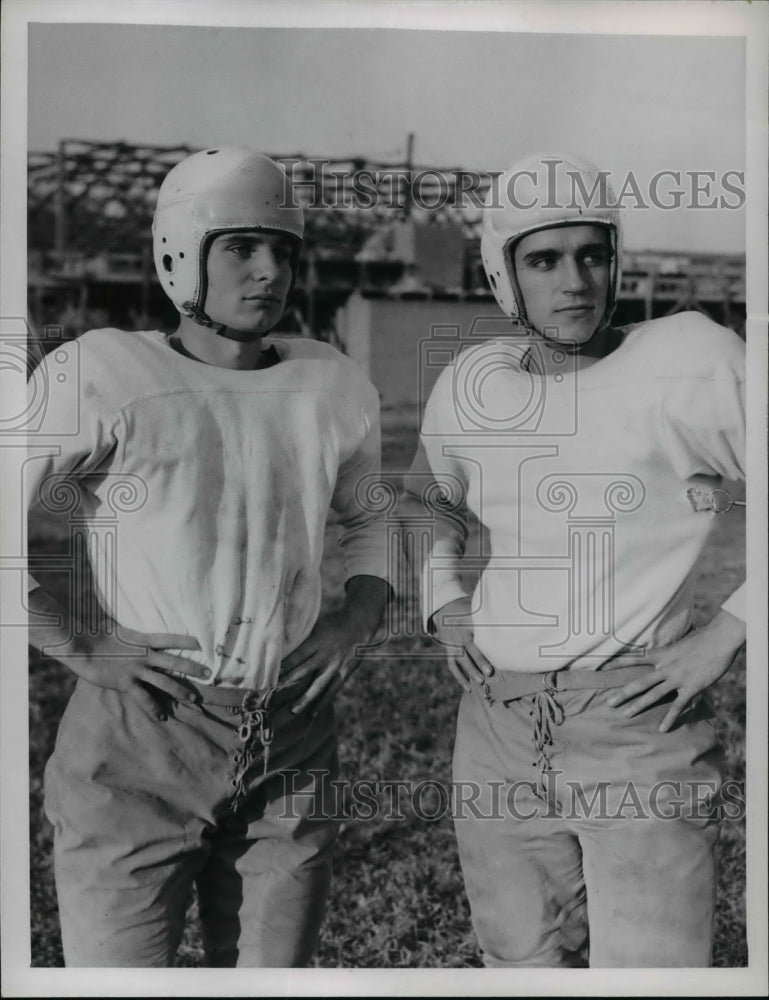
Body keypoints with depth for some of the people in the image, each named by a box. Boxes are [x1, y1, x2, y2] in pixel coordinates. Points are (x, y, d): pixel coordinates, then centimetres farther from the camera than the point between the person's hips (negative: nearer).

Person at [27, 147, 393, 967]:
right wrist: (77, 645, -15)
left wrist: (357, 620, 5)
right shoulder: (108, 375, -10)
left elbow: (373, 522, 21)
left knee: (275, 971, 16)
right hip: (138, 745, -4)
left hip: (292, 746, 4)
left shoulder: (335, 389, 5)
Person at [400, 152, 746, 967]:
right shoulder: (470, 381, 5)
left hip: (640, 716, -4)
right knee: (521, 958, 19)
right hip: (498, 721, 5)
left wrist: (725, 633, -12)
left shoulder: (686, 359, -11)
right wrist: (443, 602, 10)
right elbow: (426, 497, 24)